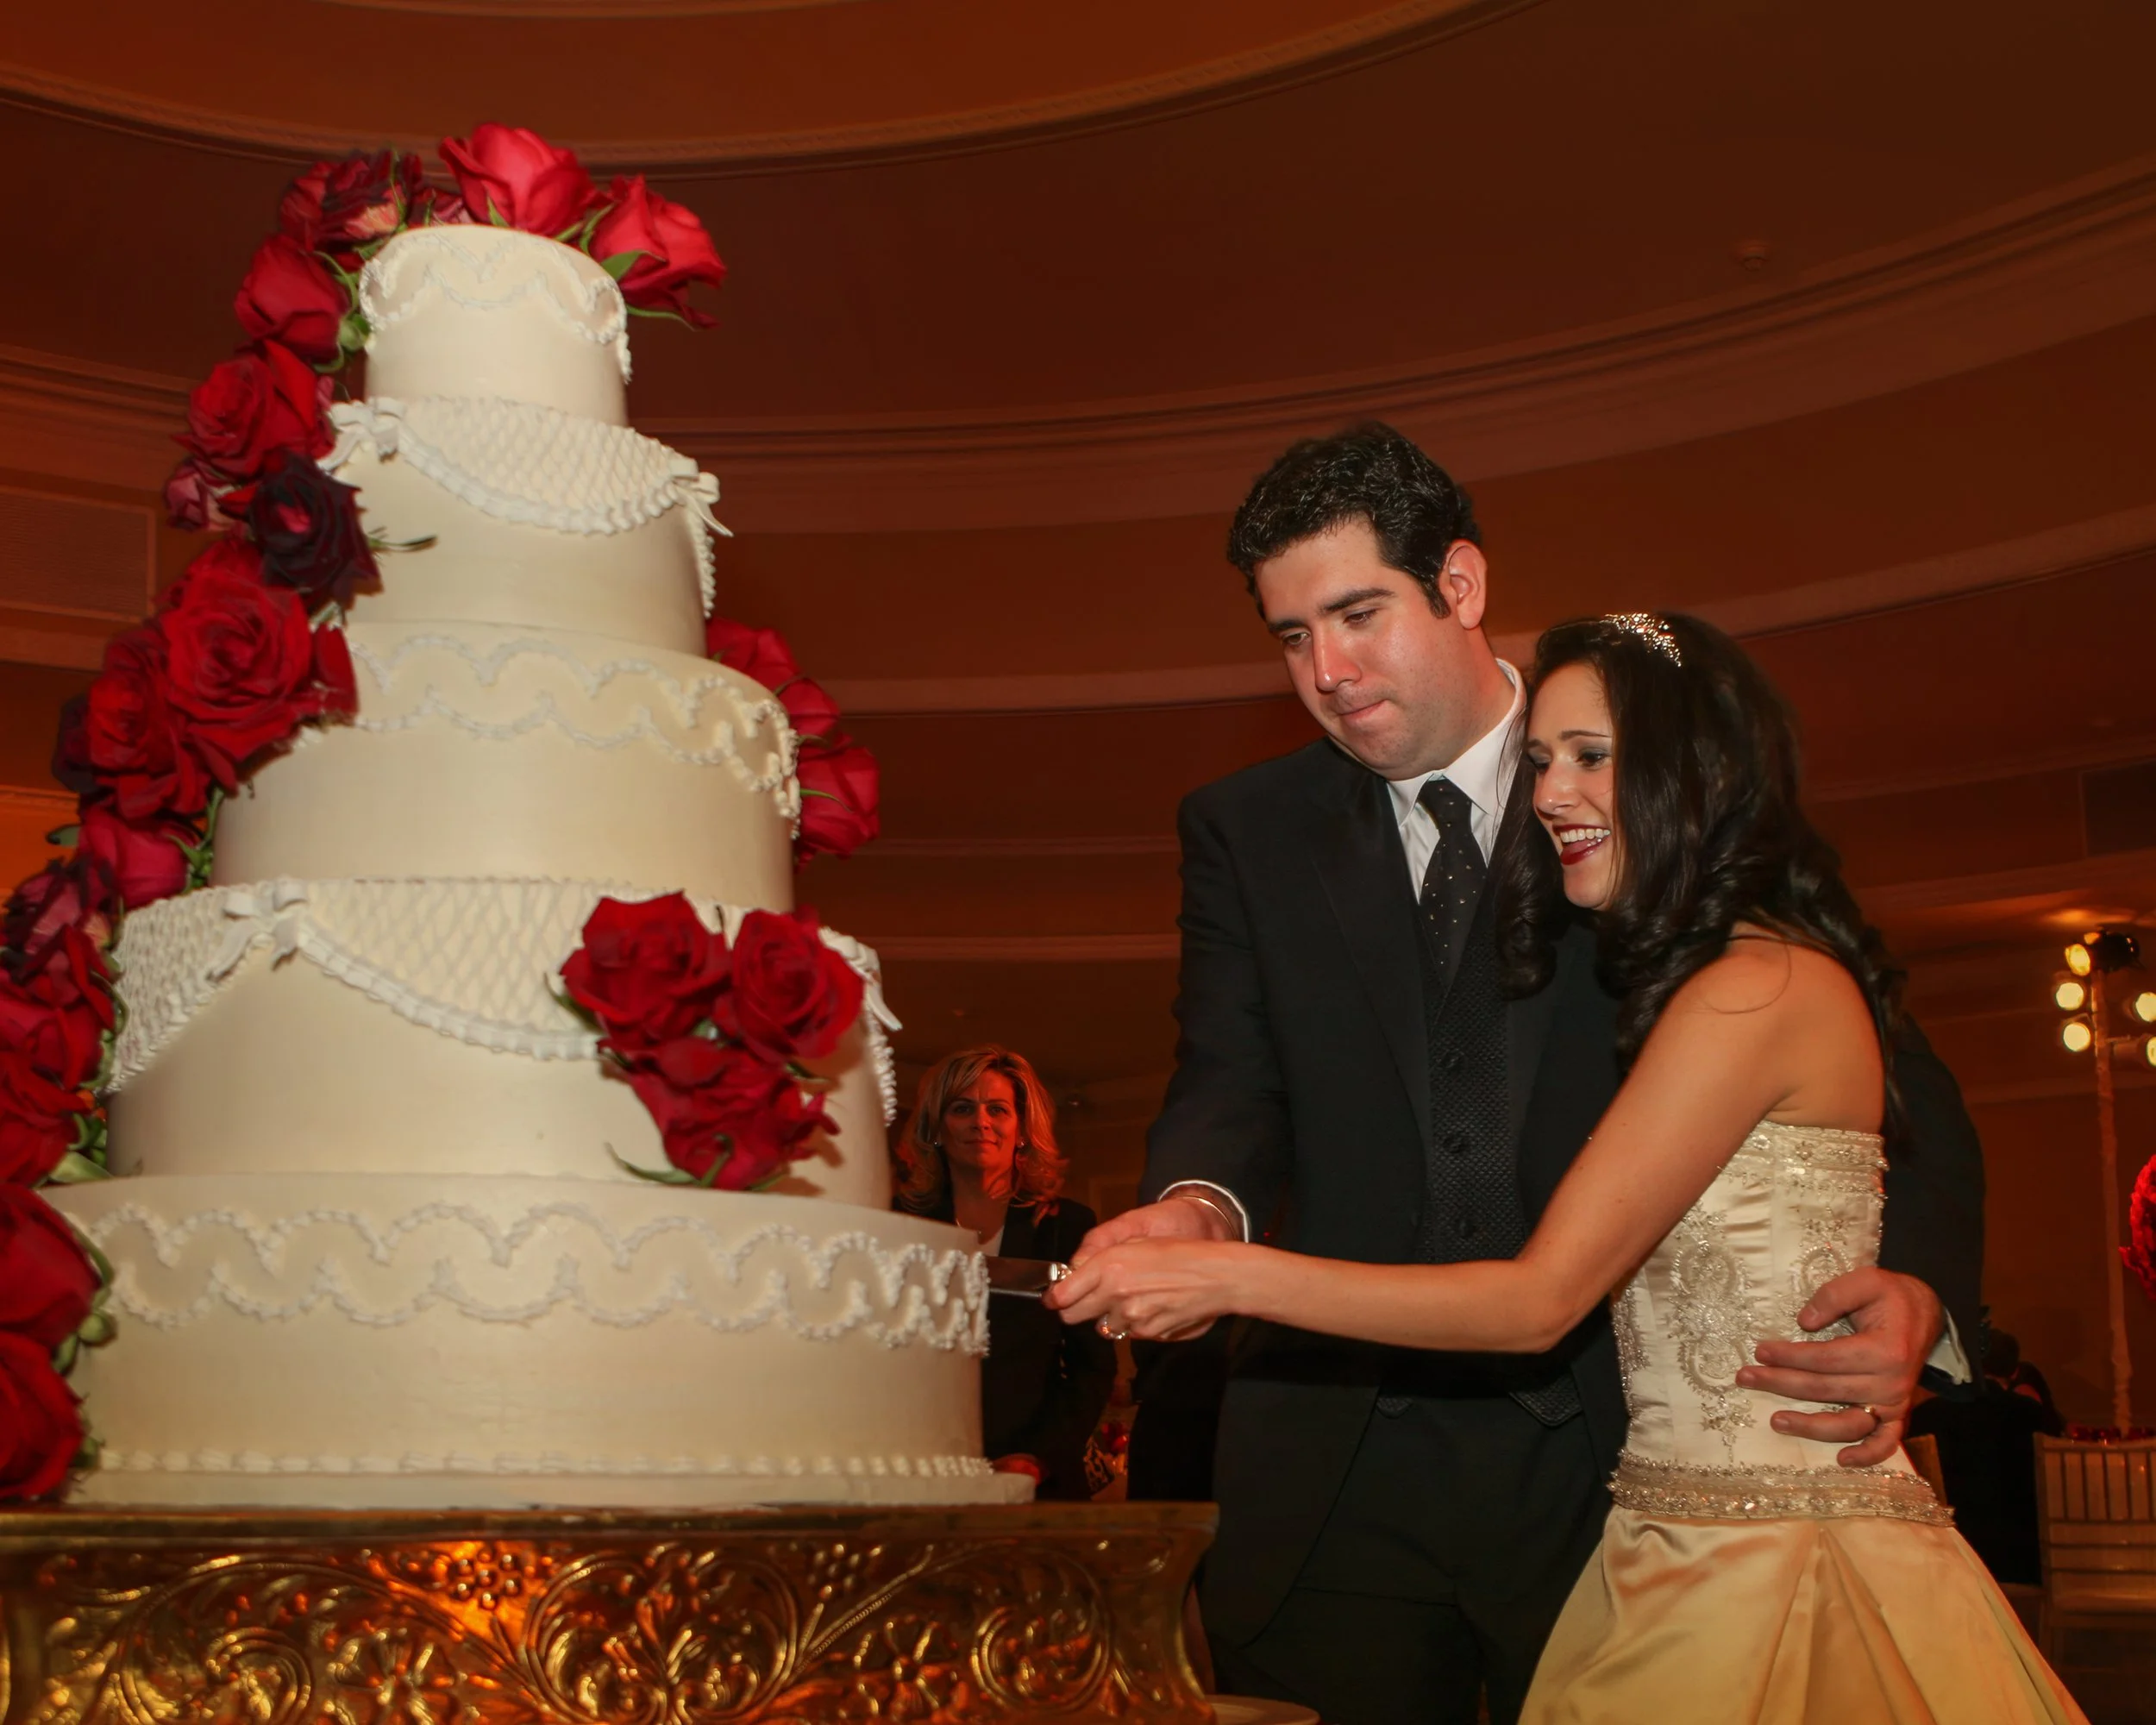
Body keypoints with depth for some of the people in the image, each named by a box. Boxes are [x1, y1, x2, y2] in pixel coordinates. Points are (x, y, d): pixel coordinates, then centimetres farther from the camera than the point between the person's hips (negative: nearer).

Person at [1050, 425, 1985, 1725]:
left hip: (1610, 1463, -1)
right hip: (1341, 1472, 2)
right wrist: (1202, 1206, -26)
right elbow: (1233, 1082, -2)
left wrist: (1913, 1293, -22)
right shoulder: (1246, 832, 8)